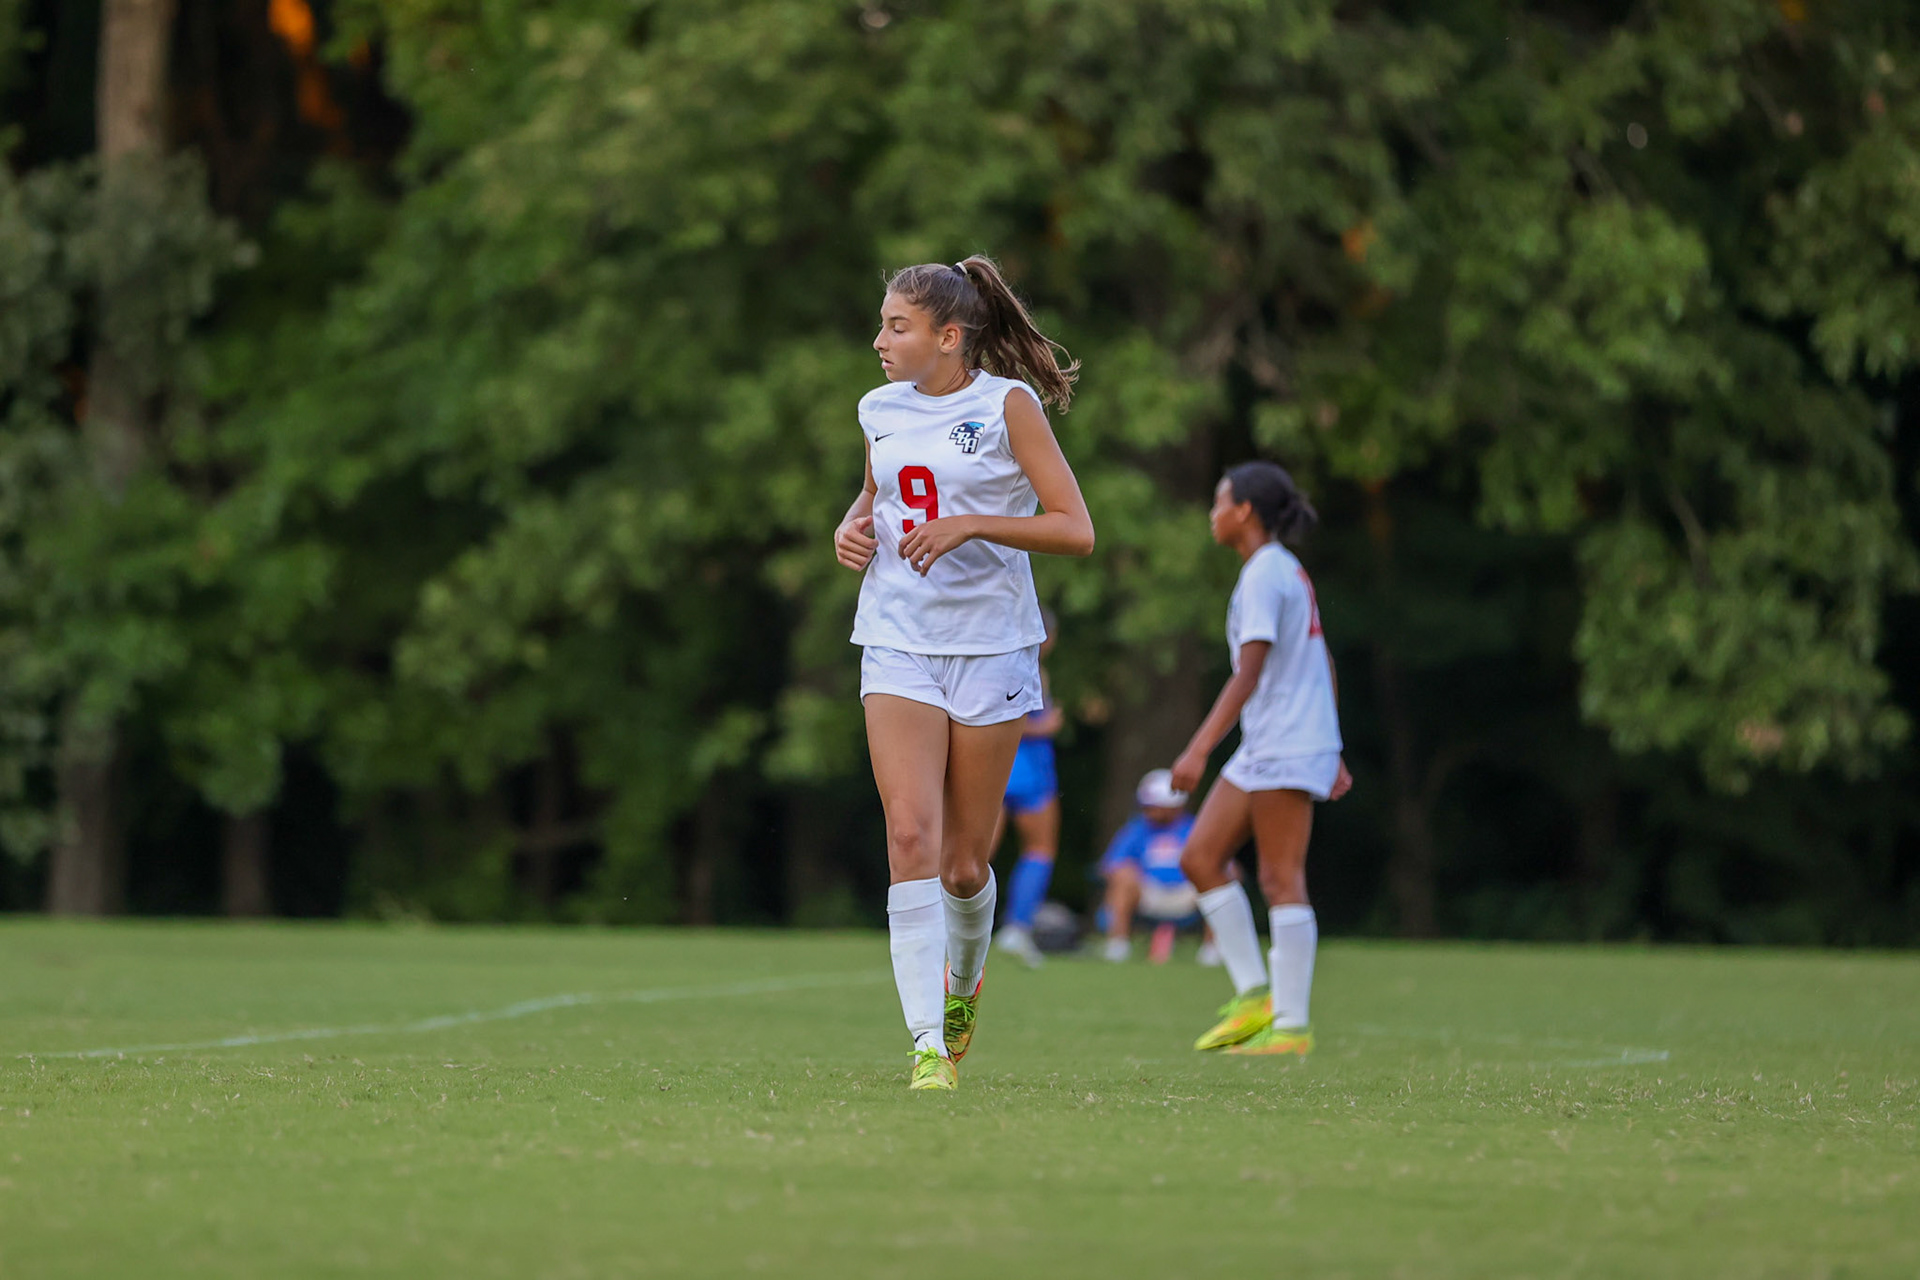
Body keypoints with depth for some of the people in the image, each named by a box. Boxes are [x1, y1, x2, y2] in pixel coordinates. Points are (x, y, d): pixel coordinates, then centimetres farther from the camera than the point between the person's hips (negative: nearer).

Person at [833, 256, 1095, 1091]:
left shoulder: (1007, 404, -6)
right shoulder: (881, 410, 8)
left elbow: (1075, 529, -10)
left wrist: (971, 523, -20)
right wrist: (853, 525, 6)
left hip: (991, 646, -3)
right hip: (898, 646, 3)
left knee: (964, 865, 5)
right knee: (911, 839, -16)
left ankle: (963, 982, 38)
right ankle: (928, 1047, -17)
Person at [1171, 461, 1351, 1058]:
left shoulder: (1265, 574, -13)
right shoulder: (1287, 571, 17)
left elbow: (1249, 673, -21)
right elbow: (1323, 666, 21)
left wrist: (1199, 749, -25)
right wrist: (1331, 754, 24)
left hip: (1287, 750, -10)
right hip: (1263, 749, 10)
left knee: (1281, 880, -6)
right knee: (1200, 857, 7)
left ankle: (1291, 1025, -3)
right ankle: (1254, 994, 6)